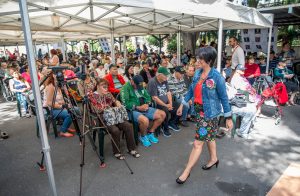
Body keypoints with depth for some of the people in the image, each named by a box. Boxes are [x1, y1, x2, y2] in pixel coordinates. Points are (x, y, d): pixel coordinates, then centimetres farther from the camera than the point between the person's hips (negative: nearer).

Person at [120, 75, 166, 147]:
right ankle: (143, 137, -3)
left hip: (143, 108, 8)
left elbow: (148, 97, 17)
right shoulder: (126, 88, -11)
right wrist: (138, 107, -18)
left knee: (162, 114, -2)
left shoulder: (141, 86, 12)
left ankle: (150, 133, 11)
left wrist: (147, 104, -5)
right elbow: (125, 103, -19)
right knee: (145, 120, -38)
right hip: (133, 110, -8)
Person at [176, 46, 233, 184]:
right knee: (209, 137, 25)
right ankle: (214, 159, 49)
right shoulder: (197, 73, 0)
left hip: (209, 113, -7)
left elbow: (224, 98, -12)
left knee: (198, 143, 0)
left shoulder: (217, 77, -19)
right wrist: (182, 105, 14)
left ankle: (186, 172, 13)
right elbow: (191, 90, 11)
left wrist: (228, 118, -8)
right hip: (199, 110, 7)